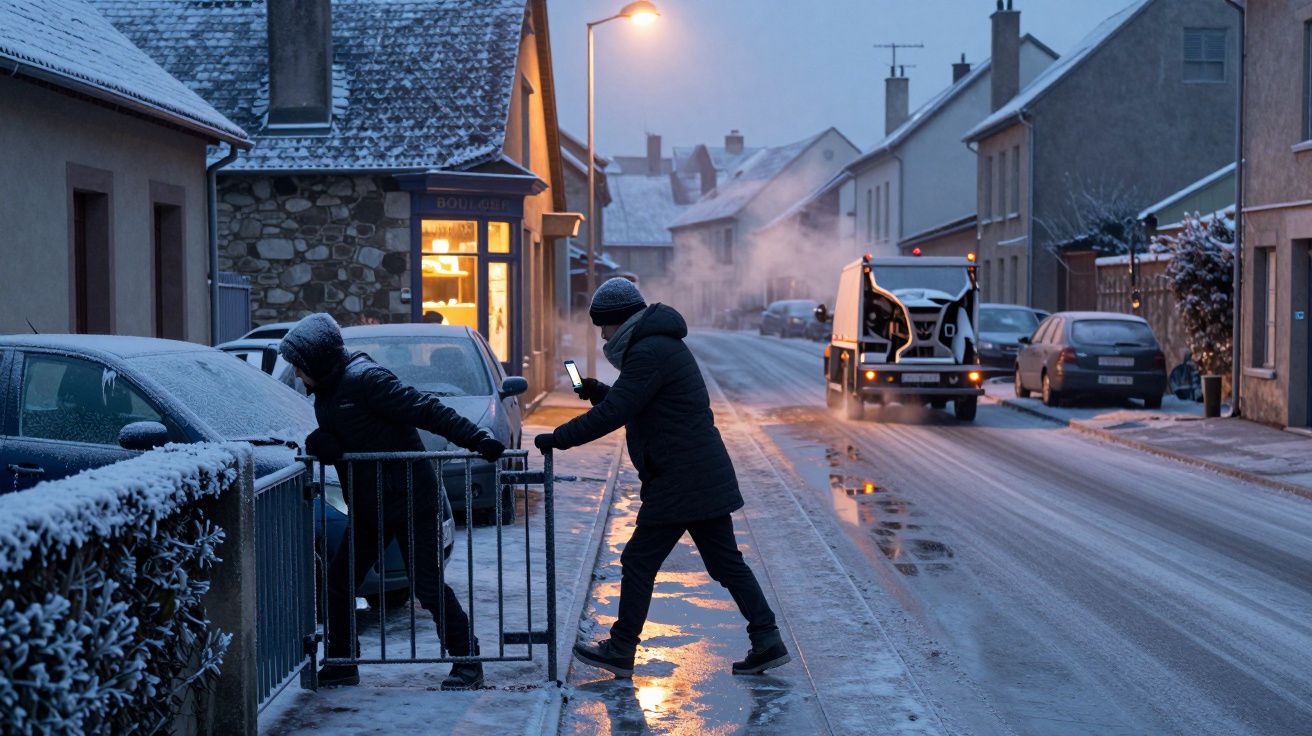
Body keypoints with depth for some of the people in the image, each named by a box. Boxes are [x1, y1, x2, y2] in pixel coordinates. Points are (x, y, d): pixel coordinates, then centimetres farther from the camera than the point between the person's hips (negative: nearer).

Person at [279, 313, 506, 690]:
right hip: (369, 509, 9)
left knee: (428, 586, -6)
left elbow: (426, 410, -22)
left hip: (410, 502, -9)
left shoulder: (365, 379, -19)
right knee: (338, 583, 9)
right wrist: (319, 442, -11)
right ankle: (341, 665, 22)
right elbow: (338, 440, 13)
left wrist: (477, 438, -28)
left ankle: (468, 662, 6)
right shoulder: (326, 391, 10)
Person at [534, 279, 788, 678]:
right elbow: (631, 405, 27)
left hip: (678, 482, -10)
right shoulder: (663, 345, 19)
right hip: (705, 476, 10)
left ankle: (620, 651, 8)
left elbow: (613, 415, -21)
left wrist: (556, 439, -14)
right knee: (726, 562, 10)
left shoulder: (648, 352, -15)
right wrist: (599, 391, 11)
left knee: (639, 562, 0)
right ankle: (767, 641, 9)